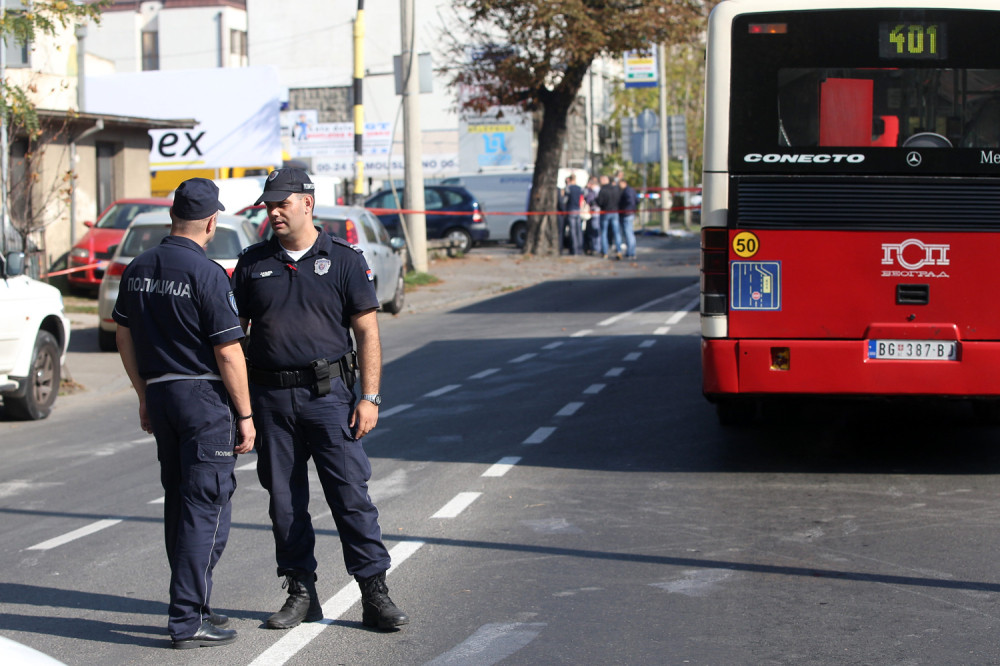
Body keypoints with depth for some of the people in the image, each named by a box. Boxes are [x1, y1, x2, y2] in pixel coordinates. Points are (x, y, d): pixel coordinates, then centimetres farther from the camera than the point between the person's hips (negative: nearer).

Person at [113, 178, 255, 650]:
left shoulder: (137, 270, 7)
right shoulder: (207, 274, -15)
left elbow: (124, 337, 14)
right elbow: (228, 353, -16)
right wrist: (245, 415, -8)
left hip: (160, 394, 7)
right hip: (206, 398, -7)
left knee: (179, 503, 16)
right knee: (206, 508, -2)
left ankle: (191, 605, 24)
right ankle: (188, 620, -2)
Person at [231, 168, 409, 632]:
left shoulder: (344, 260, 1)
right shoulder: (252, 264, 9)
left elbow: (367, 332, 0)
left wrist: (369, 398, -7)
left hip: (327, 393, -3)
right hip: (270, 397, 3)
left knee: (351, 493, -4)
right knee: (284, 499, 7)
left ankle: (375, 594, 1)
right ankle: (301, 592, 17)